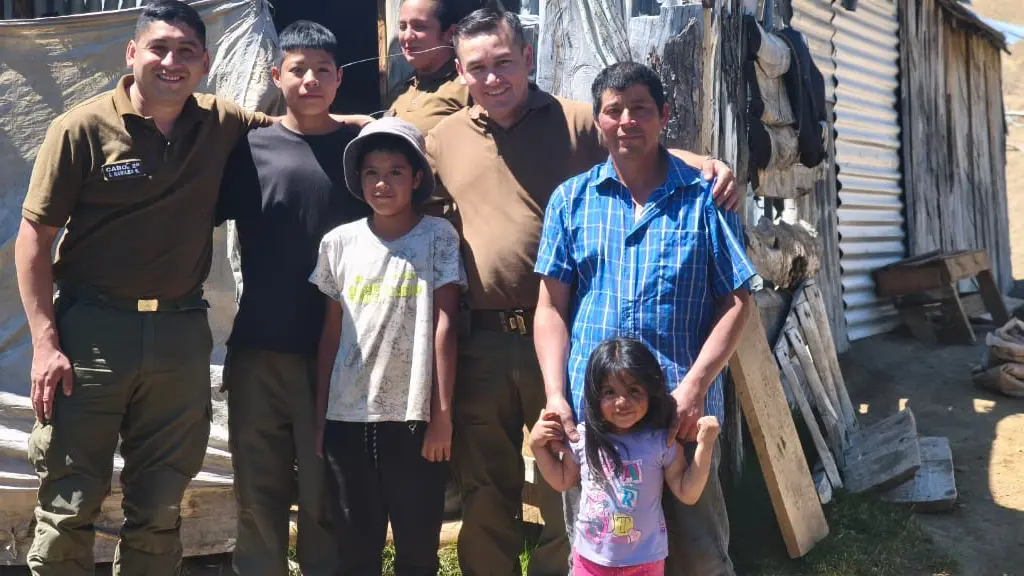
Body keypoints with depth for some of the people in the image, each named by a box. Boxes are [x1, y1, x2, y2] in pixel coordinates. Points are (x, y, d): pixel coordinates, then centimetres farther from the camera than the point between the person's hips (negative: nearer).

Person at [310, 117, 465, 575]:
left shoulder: (438, 236, 0)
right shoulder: (339, 242, 7)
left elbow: (444, 326, -4)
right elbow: (331, 332, 10)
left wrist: (443, 412, -8)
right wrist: (318, 413, 8)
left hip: (415, 416, -2)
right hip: (347, 416, 3)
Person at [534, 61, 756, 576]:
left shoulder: (705, 197, 3)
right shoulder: (571, 200, 7)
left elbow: (736, 303, 1)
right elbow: (551, 307, 6)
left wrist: (694, 387, -10)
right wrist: (555, 397, -5)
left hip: (682, 410, -1)